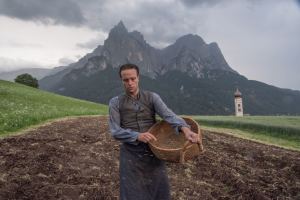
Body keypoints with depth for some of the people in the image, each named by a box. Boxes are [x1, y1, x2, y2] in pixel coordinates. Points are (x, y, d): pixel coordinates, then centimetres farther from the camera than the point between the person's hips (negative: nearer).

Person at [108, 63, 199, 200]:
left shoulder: (152, 97, 0)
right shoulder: (115, 102, -1)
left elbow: (168, 115, -17)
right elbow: (115, 131, -8)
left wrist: (185, 128, -36)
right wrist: (137, 136, -25)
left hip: (153, 152, 1)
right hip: (131, 154, -1)